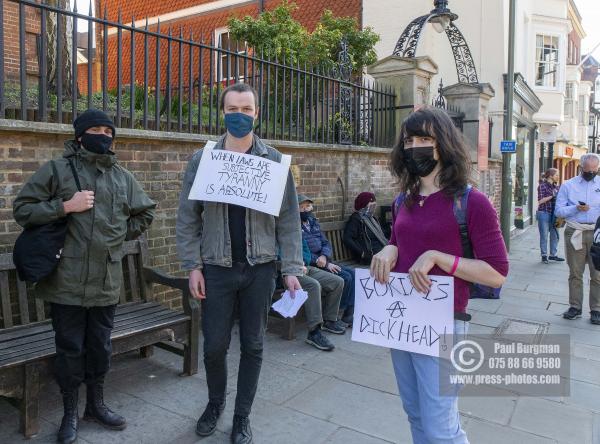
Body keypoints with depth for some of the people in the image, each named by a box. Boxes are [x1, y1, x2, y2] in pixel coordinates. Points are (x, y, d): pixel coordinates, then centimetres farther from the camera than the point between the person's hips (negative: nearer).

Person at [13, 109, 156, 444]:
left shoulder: (124, 177, 10)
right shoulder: (57, 170, -2)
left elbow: (146, 212, 22)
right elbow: (22, 209, -3)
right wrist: (65, 206, -15)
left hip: (107, 282, 4)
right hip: (67, 281, -3)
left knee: (101, 347, 16)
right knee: (70, 349, 8)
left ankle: (97, 404, 35)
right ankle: (70, 413, 28)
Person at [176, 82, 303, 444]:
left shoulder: (275, 161, 1)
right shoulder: (202, 160, 2)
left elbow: (289, 219, 0)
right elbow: (188, 217, 2)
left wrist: (291, 268, -6)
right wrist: (193, 266, -4)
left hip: (260, 268, 0)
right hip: (217, 267, 0)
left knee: (253, 346, 10)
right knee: (214, 345, 8)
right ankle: (215, 402, 37)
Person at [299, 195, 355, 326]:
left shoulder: (313, 223, 15)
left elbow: (326, 243, 10)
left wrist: (324, 257, -14)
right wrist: (325, 264, -17)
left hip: (323, 262, 8)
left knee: (352, 273, -6)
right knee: (345, 278, -18)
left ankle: (348, 316, -3)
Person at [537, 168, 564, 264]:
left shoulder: (556, 186, 11)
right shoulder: (542, 185, -7)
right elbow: (540, 201, -13)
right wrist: (552, 196, -19)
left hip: (553, 214, 6)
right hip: (544, 213, -6)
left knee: (555, 235, 8)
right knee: (544, 236, 3)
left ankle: (553, 254, 20)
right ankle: (544, 255, 13)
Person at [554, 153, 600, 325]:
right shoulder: (568, 185, 8)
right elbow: (559, 210, 2)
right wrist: (576, 208, -15)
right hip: (575, 233, 0)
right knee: (575, 273, 7)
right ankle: (575, 307, 16)